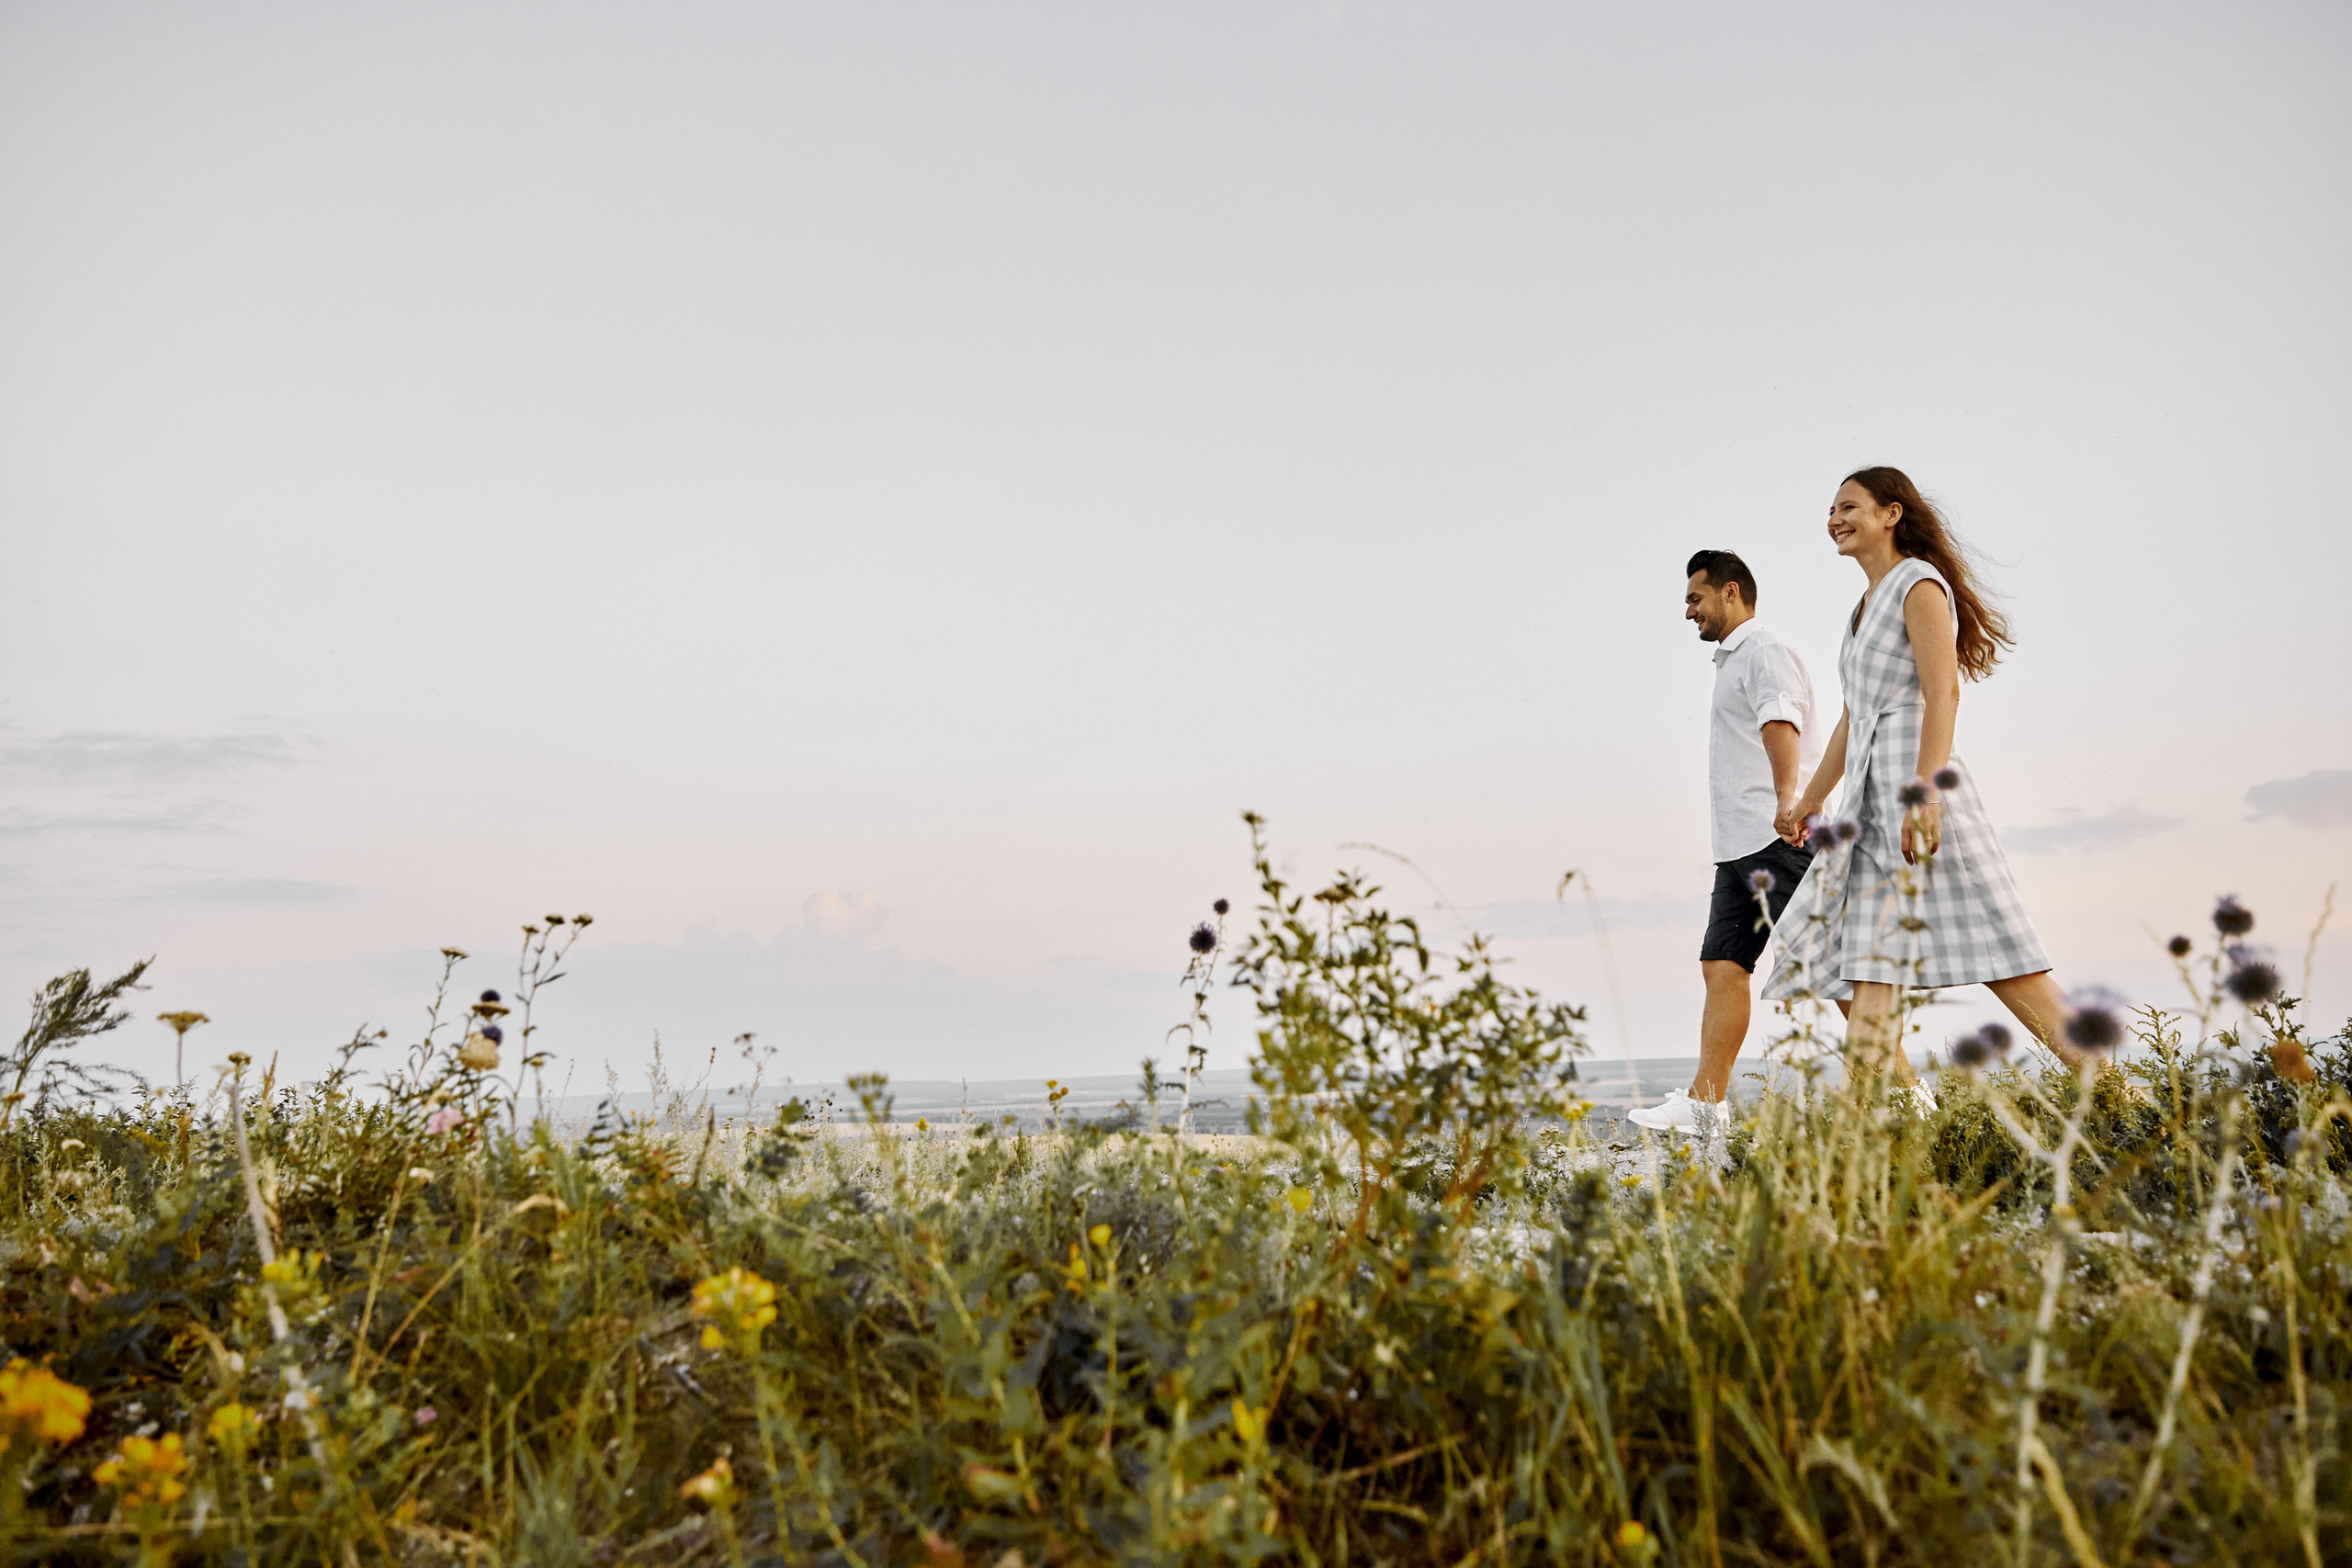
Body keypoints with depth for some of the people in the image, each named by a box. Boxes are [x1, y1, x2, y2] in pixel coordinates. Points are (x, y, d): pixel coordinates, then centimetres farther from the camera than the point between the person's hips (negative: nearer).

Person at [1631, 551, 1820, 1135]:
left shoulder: (1765, 651, -5)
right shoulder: (1733, 661, 27)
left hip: (1777, 837, -10)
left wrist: (1786, 801, -40)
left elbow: (1781, 724, -24)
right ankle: (1702, 1102, 1)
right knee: (1723, 966, 3)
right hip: (1738, 847, 10)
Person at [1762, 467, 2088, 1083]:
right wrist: (1810, 800, 25)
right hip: (1871, 793, 9)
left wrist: (1924, 794, -25)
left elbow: (1943, 692, -15)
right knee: (1861, 953, 3)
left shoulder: (1918, 583, -3)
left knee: (1991, 949, -9)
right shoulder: (1867, 604, 23)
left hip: (1915, 781, -9)